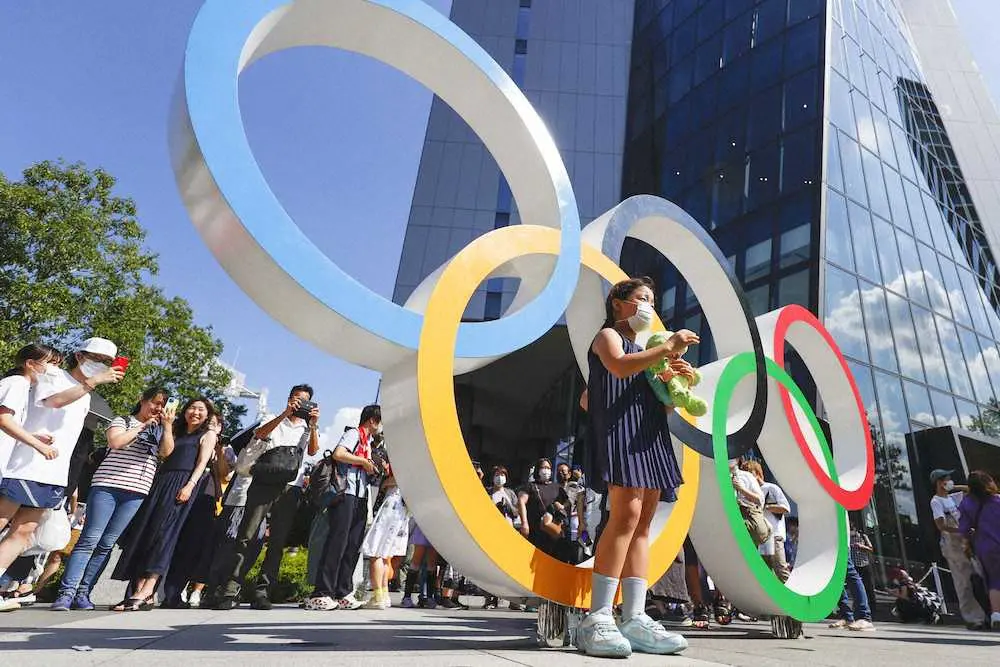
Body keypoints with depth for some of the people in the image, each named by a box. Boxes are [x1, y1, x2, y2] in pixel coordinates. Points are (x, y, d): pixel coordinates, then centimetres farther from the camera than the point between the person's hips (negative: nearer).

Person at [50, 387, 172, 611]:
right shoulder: (121, 421, 10)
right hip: (107, 486, -3)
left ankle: (82, 593, 6)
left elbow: (166, 452, 3)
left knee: (106, 544, 1)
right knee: (89, 539, -8)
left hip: (136, 493, 3)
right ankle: (65, 593, -5)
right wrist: (142, 425, -4)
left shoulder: (159, 430, 18)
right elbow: (115, 442, -8)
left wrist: (168, 425, -4)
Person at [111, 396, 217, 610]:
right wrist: (167, 427, 7)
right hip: (161, 482, 6)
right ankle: (138, 590, -5)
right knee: (144, 531, -4)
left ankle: (146, 592, -23)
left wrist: (190, 485, -16)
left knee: (162, 531, -17)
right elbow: (165, 453, 14)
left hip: (183, 483, -6)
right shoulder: (177, 433, 29)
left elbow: (202, 462, -1)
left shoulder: (208, 435, 13)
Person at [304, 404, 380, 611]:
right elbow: (338, 454, -18)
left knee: (353, 546, 6)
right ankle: (320, 594, -5)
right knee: (337, 542, -9)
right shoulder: (354, 434, -2)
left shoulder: (369, 442, 25)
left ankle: (342, 594, 11)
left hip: (361, 498, 9)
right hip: (346, 494, -9)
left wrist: (375, 467, 8)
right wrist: (364, 461, -12)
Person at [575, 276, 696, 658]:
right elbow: (620, 367, -16)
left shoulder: (645, 351, 30)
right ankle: (598, 620, -21)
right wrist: (669, 347, -12)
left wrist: (672, 380, 10)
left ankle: (634, 619, -3)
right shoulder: (608, 335, 7)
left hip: (649, 437, 9)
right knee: (626, 513, -22)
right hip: (619, 429, -9)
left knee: (643, 524, -1)